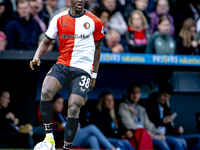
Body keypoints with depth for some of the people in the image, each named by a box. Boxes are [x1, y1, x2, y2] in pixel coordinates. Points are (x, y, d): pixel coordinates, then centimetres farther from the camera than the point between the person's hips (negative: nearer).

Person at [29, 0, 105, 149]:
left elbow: (97, 48, 13)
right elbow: (46, 42, 13)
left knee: (74, 107, -17)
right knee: (46, 91, -27)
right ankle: (49, 136, -15)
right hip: (62, 65, 2)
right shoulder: (59, 19, 5)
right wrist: (37, 57, -7)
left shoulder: (94, 22, 3)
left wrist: (94, 75, 13)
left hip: (83, 69, -1)